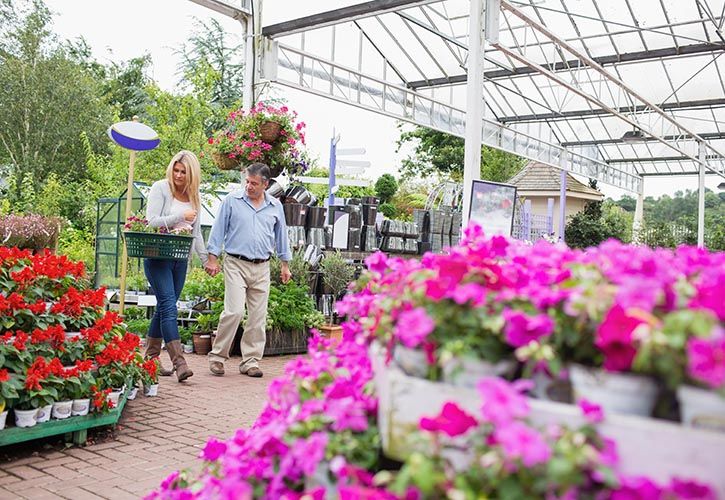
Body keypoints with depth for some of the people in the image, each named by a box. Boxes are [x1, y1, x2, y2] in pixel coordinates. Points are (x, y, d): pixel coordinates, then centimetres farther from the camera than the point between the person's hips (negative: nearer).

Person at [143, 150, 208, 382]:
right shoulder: (161, 188, -2)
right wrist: (181, 217, -13)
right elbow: (151, 221, -10)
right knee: (169, 306, -14)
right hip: (158, 256, -6)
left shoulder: (194, 196, 15)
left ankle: (150, 358, 17)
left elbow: (196, 232, 21)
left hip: (180, 258, 6)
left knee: (164, 308, 8)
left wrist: (206, 259, 17)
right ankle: (179, 363, -19)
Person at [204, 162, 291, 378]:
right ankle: (217, 356, 3)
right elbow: (218, 230, 2)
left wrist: (285, 264, 17)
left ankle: (251, 360, 14)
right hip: (236, 264, -3)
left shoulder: (275, 207, 9)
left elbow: (281, 235, 18)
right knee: (234, 311, -13)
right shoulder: (232, 200, 0)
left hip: (261, 268, 4)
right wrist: (212, 258, -2)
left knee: (258, 317, 4)